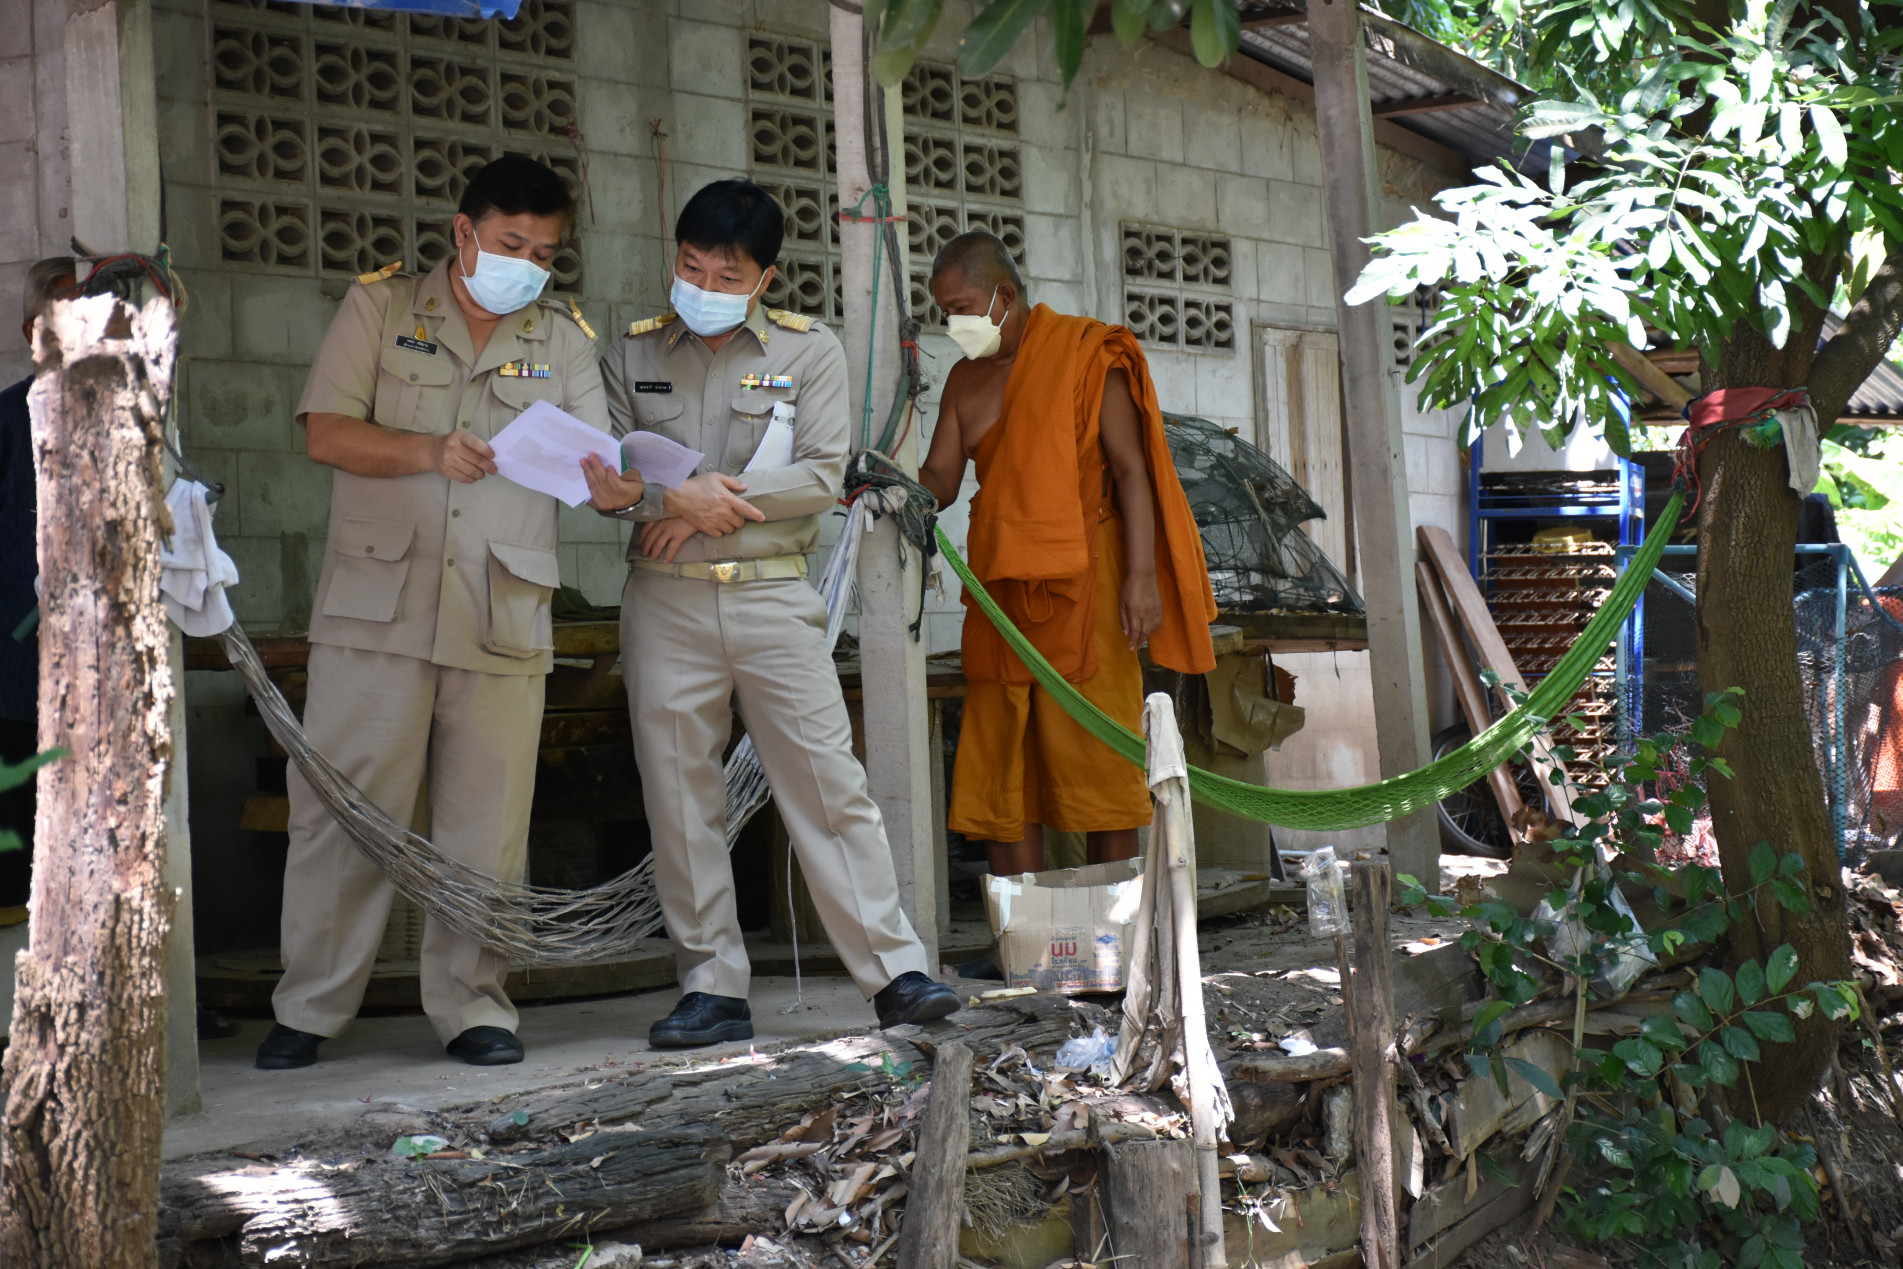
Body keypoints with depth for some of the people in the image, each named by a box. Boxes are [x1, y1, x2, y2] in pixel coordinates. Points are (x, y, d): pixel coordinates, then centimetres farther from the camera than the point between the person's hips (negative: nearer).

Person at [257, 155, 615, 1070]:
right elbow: (325, 433, 0)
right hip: (377, 605, -2)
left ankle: (472, 1005, 14)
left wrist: (620, 481, -17)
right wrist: (428, 453, -16)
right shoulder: (379, 307, 9)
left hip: (502, 616, 2)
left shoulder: (562, 339, 15)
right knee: (343, 811, 0)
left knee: (486, 824, 2)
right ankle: (309, 1008, 12)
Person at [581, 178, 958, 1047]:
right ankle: (713, 987, 9)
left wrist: (708, 504, -11)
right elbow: (607, 469, 4)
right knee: (679, 797, 2)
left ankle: (894, 973, 0)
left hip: (773, 593, -2)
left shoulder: (810, 351, 6)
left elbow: (822, 477, -4)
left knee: (828, 782, -4)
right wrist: (650, 495, -17)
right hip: (665, 599, 2)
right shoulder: (634, 354, 11)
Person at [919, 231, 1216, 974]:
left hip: (1080, 581, -6)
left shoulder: (1086, 356, -2)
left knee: (1097, 759, -4)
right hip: (1000, 588, 6)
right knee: (999, 767, 2)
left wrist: (1141, 576, -16)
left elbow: (1130, 468, -7)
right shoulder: (966, 381, 16)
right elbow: (941, 482, 10)